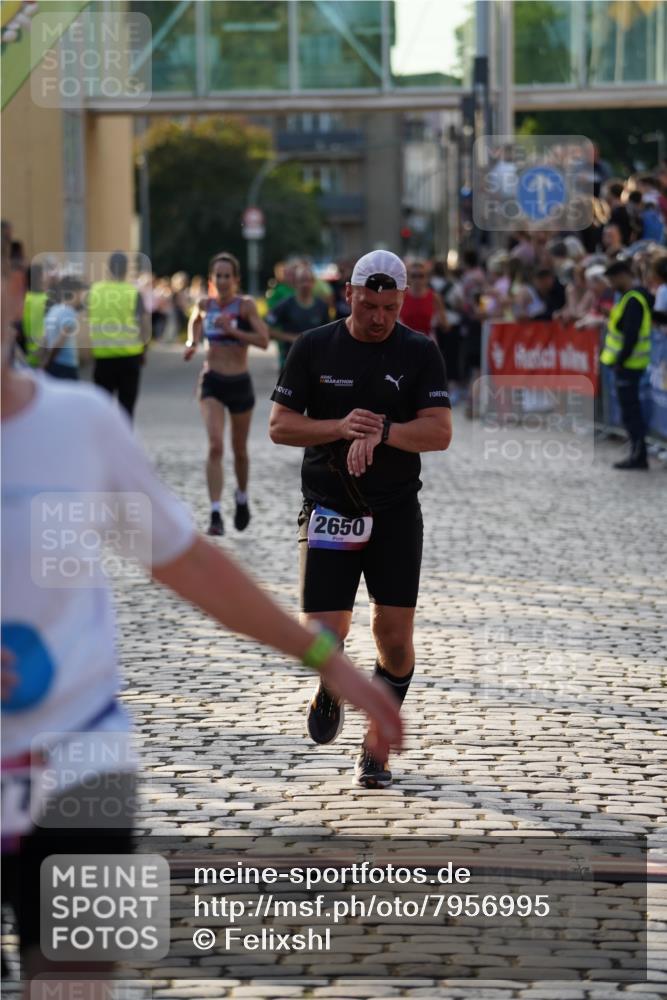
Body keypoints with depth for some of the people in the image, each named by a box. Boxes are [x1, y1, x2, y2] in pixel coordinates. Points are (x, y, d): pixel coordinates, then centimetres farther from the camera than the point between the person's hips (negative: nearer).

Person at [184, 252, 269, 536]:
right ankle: (215, 515, -20)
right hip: (212, 382, 1)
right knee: (215, 446, -16)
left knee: (239, 449, 15)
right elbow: (195, 320, 25)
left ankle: (242, 498, 43)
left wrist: (232, 330, -26)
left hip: (240, 383, -1)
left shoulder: (246, 305, -9)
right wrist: (192, 343, 7)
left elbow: (263, 341, -18)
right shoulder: (204, 305, 1)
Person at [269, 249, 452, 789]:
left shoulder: (420, 352, 0)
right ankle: (331, 688, 27)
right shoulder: (313, 348, 0)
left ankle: (377, 745, 16)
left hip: (396, 510, 1)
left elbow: (440, 431, -8)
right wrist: (339, 428, -16)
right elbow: (280, 426, 0)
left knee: (395, 636, -3)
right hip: (329, 510, 0)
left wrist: (382, 431, -25)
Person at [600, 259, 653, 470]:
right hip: (628, 363, 10)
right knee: (631, 408, 14)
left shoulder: (633, 300, -18)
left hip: (628, 364, -10)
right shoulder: (631, 297, 14)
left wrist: (621, 360, -21)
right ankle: (638, 454, 18)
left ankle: (639, 455, -5)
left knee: (629, 410, -7)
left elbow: (631, 334, -24)